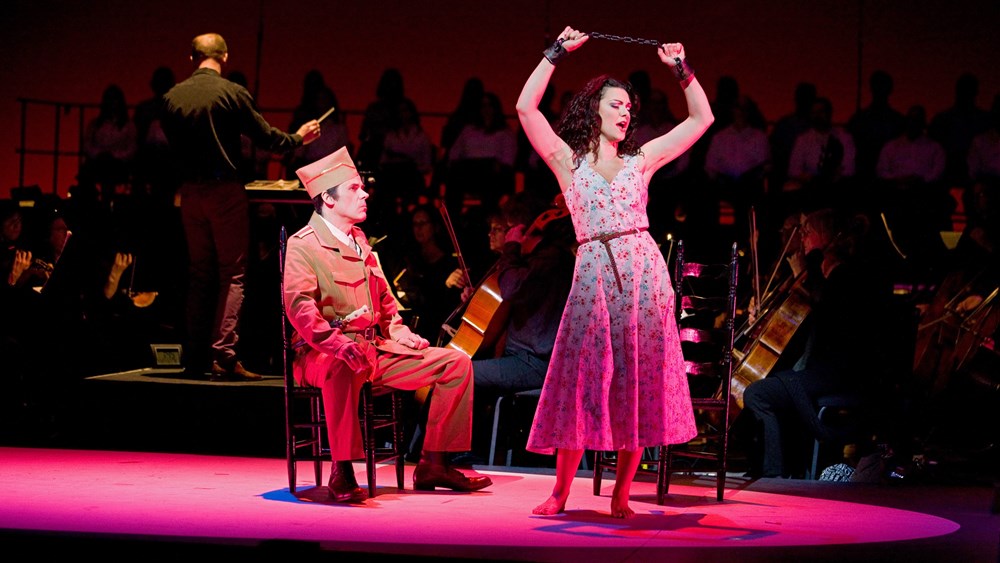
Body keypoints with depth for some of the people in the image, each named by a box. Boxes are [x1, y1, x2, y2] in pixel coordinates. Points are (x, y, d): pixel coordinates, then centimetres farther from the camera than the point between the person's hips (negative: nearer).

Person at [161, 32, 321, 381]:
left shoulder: (171, 98, 4)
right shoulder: (232, 93, -9)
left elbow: (172, 147, 12)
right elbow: (266, 137, -4)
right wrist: (298, 138, 13)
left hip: (190, 192, 5)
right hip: (225, 189, -5)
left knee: (199, 274, 14)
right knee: (232, 274, -1)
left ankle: (195, 355, 14)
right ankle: (223, 356, -10)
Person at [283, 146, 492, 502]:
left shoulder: (359, 242, 21)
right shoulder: (303, 245, -5)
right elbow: (299, 306, -20)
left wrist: (401, 334, 10)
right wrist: (339, 343, -35)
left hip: (376, 349, 8)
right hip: (322, 354, -8)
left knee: (456, 362, -3)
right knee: (346, 368, -44)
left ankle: (434, 465, 0)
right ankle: (342, 473, -35)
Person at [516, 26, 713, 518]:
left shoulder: (641, 160, 16)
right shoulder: (568, 160, 10)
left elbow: (701, 117, 20)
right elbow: (526, 109, -2)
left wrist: (681, 68, 14)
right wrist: (557, 54, 1)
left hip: (644, 273, 2)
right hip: (594, 274, -2)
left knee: (638, 385, 1)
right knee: (583, 381, -2)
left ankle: (621, 495, 8)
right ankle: (560, 492, 8)